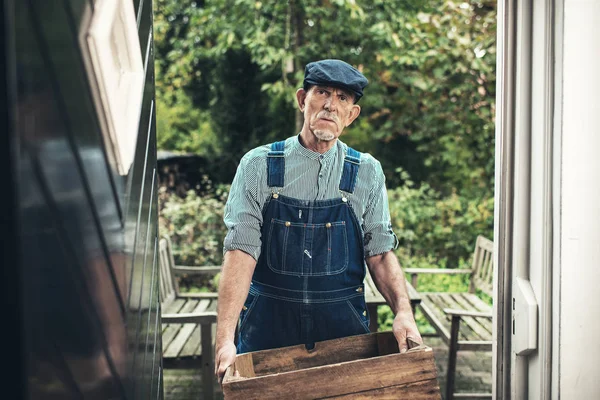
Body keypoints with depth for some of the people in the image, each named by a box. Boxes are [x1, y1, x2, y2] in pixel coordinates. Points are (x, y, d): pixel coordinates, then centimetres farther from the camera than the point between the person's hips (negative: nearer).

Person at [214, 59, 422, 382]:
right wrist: (225, 339, -20)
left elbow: (380, 252, -1)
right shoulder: (258, 166, -3)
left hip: (342, 326, 1)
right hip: (268, 325, -1)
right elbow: (242, 250, -11)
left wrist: (403, 311, -19)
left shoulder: (367, 172, 2)